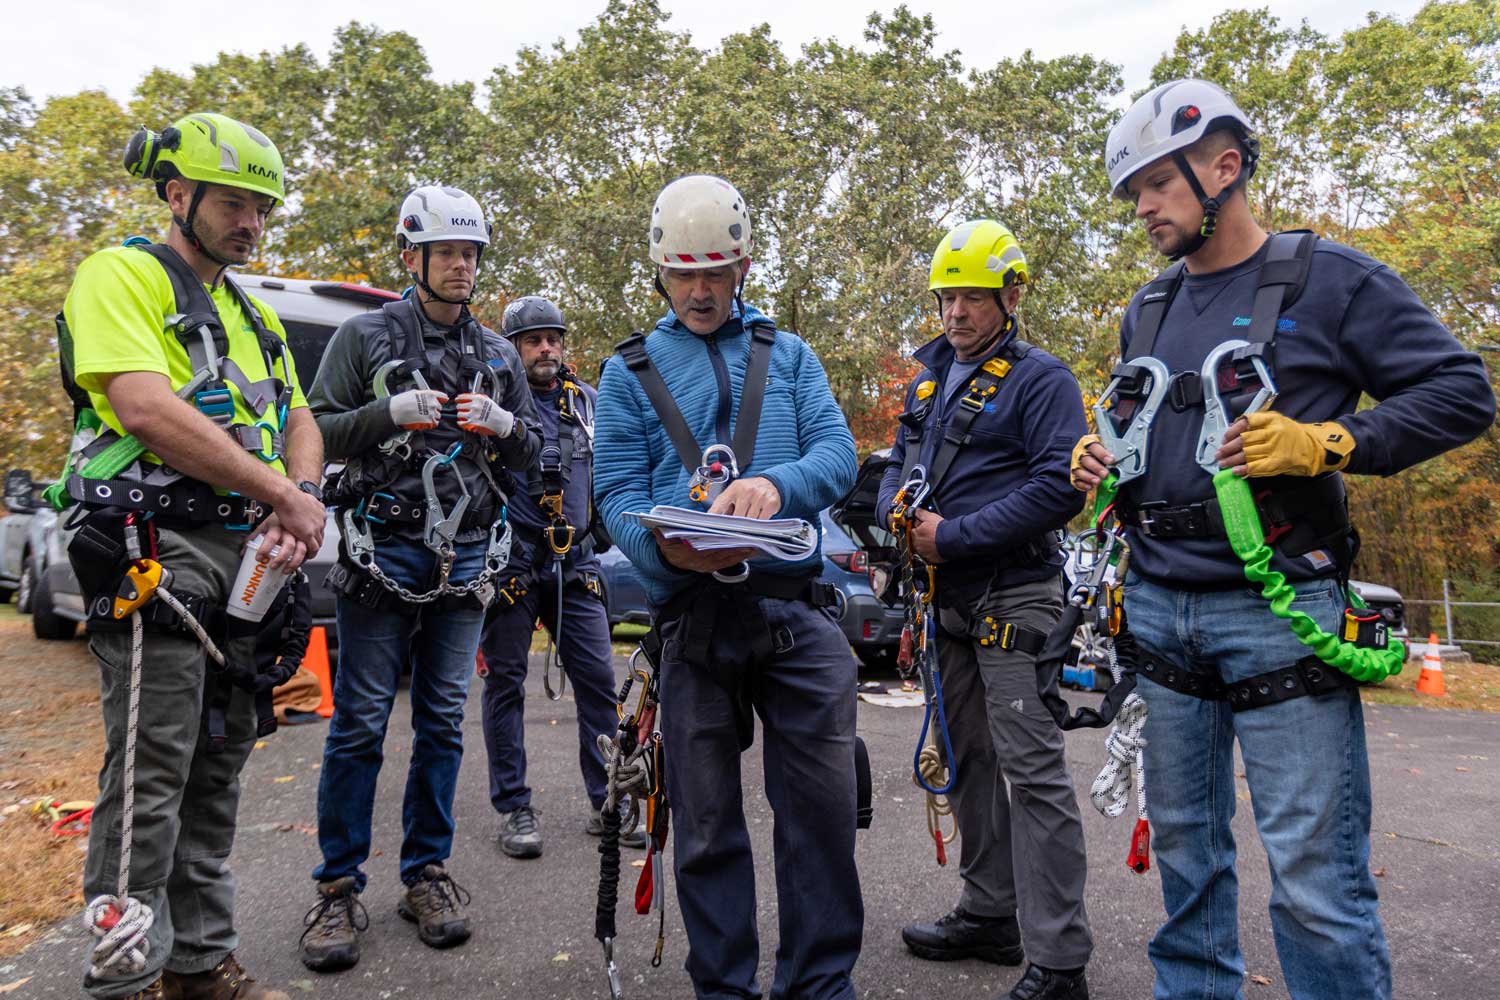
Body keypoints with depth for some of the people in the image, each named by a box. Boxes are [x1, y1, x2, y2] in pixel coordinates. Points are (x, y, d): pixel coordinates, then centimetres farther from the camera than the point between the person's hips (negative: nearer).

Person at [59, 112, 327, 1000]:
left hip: (246, 557, 8)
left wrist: (303, 500, -5)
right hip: (156, 550, -7)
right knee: (153, 775, -5)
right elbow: (146, 407, -18)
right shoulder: (122, 275, -2)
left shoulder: (257, 313, 22)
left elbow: (299, 423, 17)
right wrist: (282, 493, -17)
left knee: (219, 769, 12)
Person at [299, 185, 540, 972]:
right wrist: (390, 414, -17)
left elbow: (531, 452, 14)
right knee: (359, 723, 0)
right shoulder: (365, 336, 3)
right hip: (382, 552, -3)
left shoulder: (498, 353, 14)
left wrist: (505, 426, -7)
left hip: (466, 556, 4)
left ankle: (426, 873, 20)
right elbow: (315, 431, -1)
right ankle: (339, 888, 12)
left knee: (444, 722, 8)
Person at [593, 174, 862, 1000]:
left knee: (822, 805, 3)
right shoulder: (629, 372, 11)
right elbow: (617, 494, 2)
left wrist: (777, 485, -22)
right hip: (692, 613, 0)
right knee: (706, 821, 10)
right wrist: (665, 548, -20)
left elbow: (837, 451, 1)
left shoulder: (790, 355, 15)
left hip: (796, 602, 1)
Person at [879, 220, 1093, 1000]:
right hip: (949, 598, 8)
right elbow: (898, 464, 19)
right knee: (967, 759, 15)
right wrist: (900, 514, -4)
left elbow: (1060, 488, -17)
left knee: (1031, 770, -7)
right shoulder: (928, 379, 16)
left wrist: (954, 534, -18)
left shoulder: (1040, 378, -6)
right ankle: (990, 914, 29)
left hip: (1014, 597, -8)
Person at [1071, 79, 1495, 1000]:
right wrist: (1100, 460, 8)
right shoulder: (1146, 311, 17)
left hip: (1278, 610, -5)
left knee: (1315, 877, -2)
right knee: (1185, 845, 15)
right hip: (1157, 604, 6)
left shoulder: (1329, 278, -1)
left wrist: (1326, 443, -15)